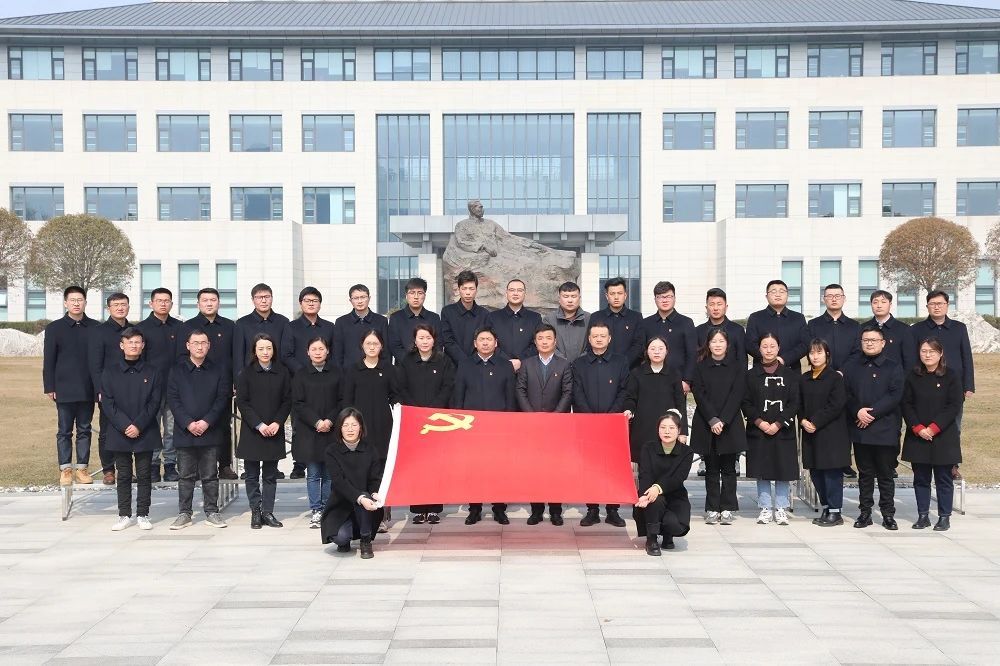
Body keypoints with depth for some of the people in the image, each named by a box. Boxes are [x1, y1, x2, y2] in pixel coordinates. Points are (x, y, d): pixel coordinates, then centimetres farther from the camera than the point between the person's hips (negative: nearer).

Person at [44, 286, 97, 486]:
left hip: (88, 389, 1)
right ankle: (65, 469, 10)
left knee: (84, 430, 6)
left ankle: (82, 468, 13)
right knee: (64, 431, 4)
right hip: (64, 389, -1)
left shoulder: (95, 328, 5)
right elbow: (48, 361, 2)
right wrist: (49, 387, -3)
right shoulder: (54, 328, 3)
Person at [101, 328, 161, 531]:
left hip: (145, 434, 0)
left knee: (144, 475, 5)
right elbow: (108, 402, -2)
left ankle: (143, 515, 13)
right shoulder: (110, 372, 4)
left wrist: (138, 426, -13)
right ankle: (124, 515, 15)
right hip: (120, 434, 0)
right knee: (123, 476, 7)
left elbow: (154, 403, -2)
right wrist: (125, 426, -13)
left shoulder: (151, 372, 3)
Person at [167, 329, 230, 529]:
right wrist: (188, 423, -11)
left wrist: (206, 422, -12)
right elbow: (172, 400, 0)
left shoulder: (218, 371, 5)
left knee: (210, 475, 5)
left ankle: (212, 512, 13)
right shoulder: (177, 371, 6)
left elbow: (223, 398, -1)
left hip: (210, 431, 0)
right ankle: (184, 513, 14)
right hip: (184, 432, 0)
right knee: (186, 475, 7)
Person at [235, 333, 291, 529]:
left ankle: (268, 512, 11)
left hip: (274, 431, 2)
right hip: (251, 431, -1)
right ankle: (255, 512, 11)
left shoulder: (282, 372, 4)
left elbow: (287, 401, 4)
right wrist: (259, 425, -13)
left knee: (270, 474, 6)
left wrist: (277, 423, -10)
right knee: (252, 475, 4)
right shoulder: (246, 373, -1)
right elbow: (242, 402, -4)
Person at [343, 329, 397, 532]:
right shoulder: (353, 371, 8)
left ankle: (383, 516, 4)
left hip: (383, 426, 0)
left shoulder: (388, 369, 8)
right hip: (360, 426, 0)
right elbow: (347, 400, 9)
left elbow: (395, 396, 10)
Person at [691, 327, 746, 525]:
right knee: (711, 469, 5)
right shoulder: (700, 367, 6)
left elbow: (737, 395, -4)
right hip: (706, 425, 1)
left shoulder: (737, 366, 5)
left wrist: (723, 420, -13)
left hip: (730, 425, -1)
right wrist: (712, 420, -13)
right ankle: (712, 509, 9)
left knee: (729, 468, 2)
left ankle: (728, 509, 9)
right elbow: (699, 395, -2)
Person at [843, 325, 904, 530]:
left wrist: (872, 412, -15)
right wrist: (857, 411, -14)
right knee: (865, 473, 9)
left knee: (886, 474, 4)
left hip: (885, 430, -2)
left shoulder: (893, 368, 2)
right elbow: (846, 394, 4)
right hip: (859, 430, 2)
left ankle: (888, 514, 12)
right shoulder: (851, 368, 11)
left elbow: (895, 395, -8)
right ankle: (865, 512, 16)